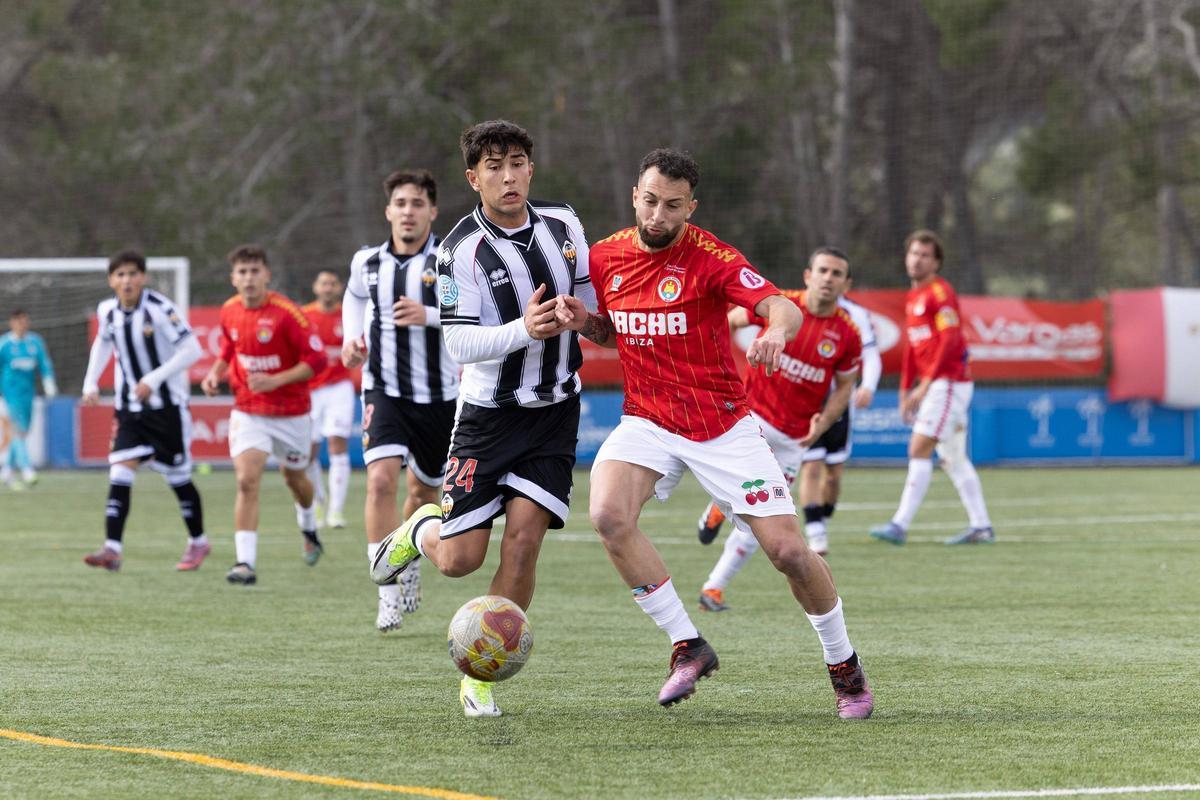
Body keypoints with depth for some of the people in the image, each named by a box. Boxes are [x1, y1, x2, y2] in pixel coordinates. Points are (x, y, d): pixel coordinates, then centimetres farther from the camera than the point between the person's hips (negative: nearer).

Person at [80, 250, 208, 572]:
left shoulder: (159, 309, -17)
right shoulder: (107, 311, 0)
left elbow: (192, 350, -18)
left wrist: (154, 379, -25)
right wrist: (91, 382, 8)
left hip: (167, 406, -4)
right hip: (130, 409, 4)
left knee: (178, 478, 6)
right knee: (119, 474, -11)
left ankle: (198, 541, 27)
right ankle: (112, 548, -17)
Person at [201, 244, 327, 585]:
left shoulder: (286, 312, -19)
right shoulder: (229, 312, -2)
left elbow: (317, 359, -17)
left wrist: (276, 381, -26)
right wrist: (215, 374, -2)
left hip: (291, 412, -2)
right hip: (248, 412, 2)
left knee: (294, 478, 18)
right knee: (247, 481, -16)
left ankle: (308, 528, 53)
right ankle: (246, 563, -20)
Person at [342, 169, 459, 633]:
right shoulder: (367, 263, 2)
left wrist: (429, 315, -27)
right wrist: (352, 338, 10)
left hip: (438, 396, 0)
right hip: (385, 391, 1)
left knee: (424, 490, 14)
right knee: (381, 480, -20)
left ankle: (409, 568, 43)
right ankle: (391, 593, -18)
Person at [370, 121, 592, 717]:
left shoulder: (563, 225, 2)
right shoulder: (461, 250, -13)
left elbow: (592, 305, 15)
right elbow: (461, 345, -17)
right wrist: (525, 329, -33)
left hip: (554, 411, 3)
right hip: (488, 415, -3)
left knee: (523, 537, -11)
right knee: (459, 560, -4)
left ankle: (483, 677, 2)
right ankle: (421, 528, 35)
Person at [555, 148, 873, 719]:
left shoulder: (710, 258, -12)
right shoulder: (605, 257, 3)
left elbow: (784, 308, -25)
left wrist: (776, 331, -48)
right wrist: (582, 321, -3)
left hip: (723, 425, -3)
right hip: (648, 422, 3)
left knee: (788, 550, -8)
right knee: (609, 515, -27)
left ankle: (843, 665, 18)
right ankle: (688, 646, -13)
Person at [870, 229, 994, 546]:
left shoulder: (940, 292, -11)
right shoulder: (913, 298, 17)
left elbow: (950, 341, -19)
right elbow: (912, 347, 23)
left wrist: (926, 383, -21)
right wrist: (906, 390, 19)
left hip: (949, 382, -9)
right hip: (935, 386, 9)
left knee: (919, 449, -13)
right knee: (953, 458, 10)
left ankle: (901, 524, -16)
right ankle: (981, 526, 13)